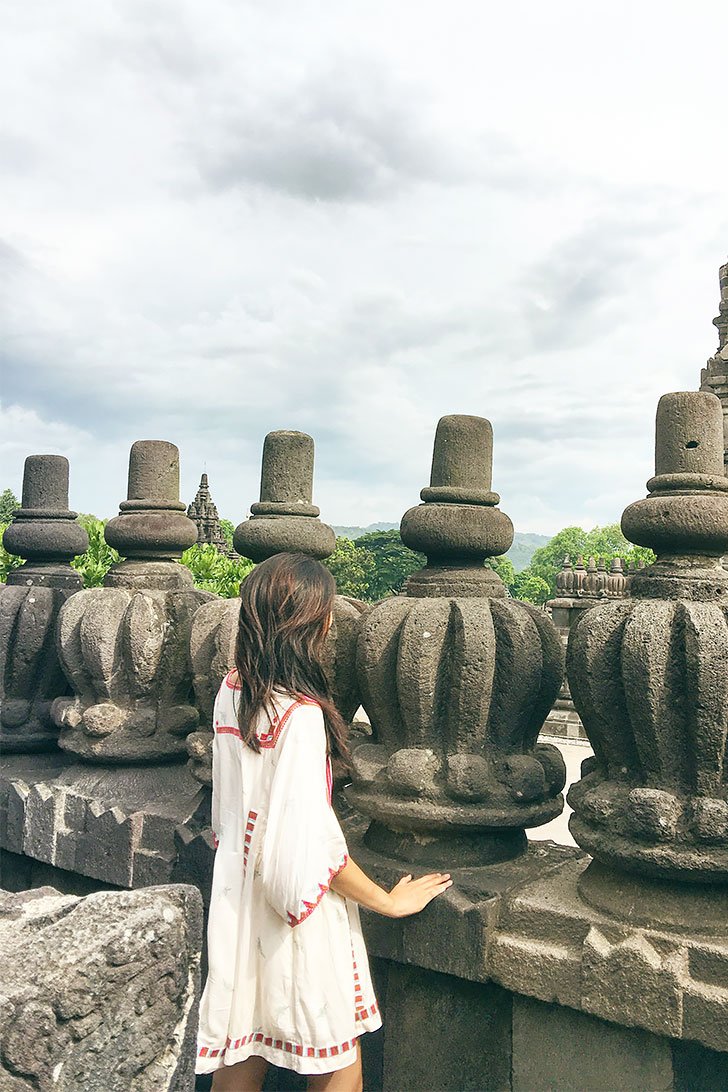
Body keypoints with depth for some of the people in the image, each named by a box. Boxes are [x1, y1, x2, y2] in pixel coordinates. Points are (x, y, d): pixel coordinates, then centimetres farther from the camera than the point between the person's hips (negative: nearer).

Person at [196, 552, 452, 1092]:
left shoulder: (232, 691, -1)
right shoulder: (301, 713, -25)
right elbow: (311, 839, -24)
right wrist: (388, 900, -12)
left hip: (236, 898, 8)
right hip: (296, 911, -7)